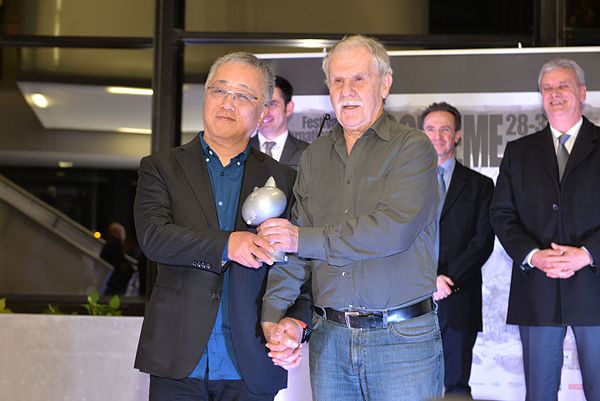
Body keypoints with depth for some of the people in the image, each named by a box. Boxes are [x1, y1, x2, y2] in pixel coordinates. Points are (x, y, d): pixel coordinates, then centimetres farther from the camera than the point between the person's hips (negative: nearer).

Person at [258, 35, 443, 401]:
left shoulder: (413, 147, -3)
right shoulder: (315, 156, 13)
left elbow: (393, 230, -18)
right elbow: (293, 243, 10)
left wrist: (305, 239, -12)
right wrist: (273, 314, -3)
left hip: (403, 340, -4)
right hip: (330, 339, 5)